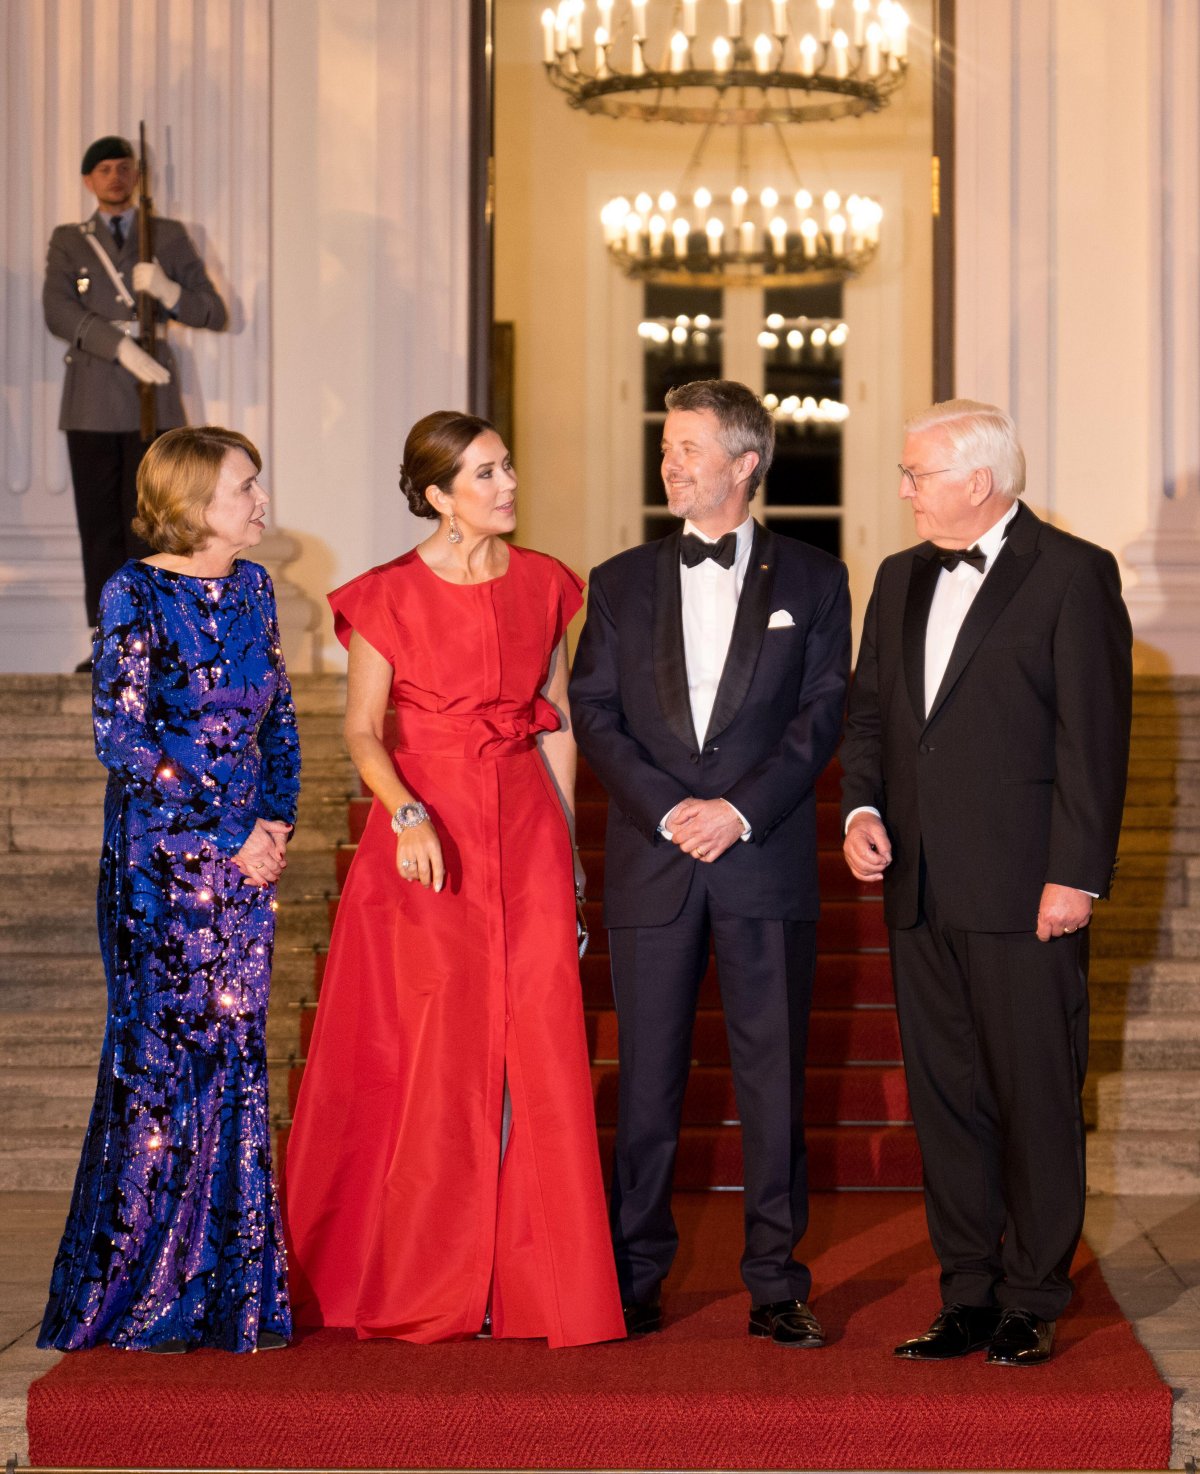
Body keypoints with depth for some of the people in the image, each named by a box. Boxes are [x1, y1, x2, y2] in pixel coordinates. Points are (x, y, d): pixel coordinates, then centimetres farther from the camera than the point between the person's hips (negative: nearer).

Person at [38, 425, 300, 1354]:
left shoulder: (252, 588, 10)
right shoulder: (136, 593, -9)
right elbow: (121, 734, -15)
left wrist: (279, 819, 0)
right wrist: (231, 830, -15)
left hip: (248, 856, 6)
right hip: (159, 860, -6)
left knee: (236, 1057, 7)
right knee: (162, 1058, -2)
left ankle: (229, 1293, 16)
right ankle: (138, 1297, 10)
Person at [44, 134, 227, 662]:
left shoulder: (169, 237, 12)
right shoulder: (68, 242, 12)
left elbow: (214, 313, 9)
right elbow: (58, 312, -5)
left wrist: (168, 291, -12)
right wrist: (120, 345, -19)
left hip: (153, 402, -1)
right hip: (92, 405, 1)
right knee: (99, 527, 1)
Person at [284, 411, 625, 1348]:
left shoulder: (543, 584, 8)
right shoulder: (388, 596, -2)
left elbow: (558, 722, 12)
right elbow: (363, 731, -2)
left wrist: (566, 842, 8)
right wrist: (407, 813, -19)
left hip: (527, 833, 3)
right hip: (426, 836, -3)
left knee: (536, 1054, 0)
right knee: (431, 1058, 0)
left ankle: (536, 1277, 9)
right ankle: (425, 1282, 12)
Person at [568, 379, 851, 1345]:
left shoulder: (812, 579, 6)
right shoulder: (622, 583, 11)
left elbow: (824, 713, 0)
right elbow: (594, 716, 4)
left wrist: (742, 810, -12)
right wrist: (668, 810, -10)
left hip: (767, 860, -1)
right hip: (651, 866, 1)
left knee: (774, 1076, 2)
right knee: (647, 1079, 4)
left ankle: (777, 1283, 10)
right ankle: (636, 1278, 14)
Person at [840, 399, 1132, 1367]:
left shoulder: (1073, 574, -5)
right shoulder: (902, 579, 16)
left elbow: (1095, 734, -9)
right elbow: (869, 710, 21)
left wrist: (1076, 875, -14)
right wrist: (862, 807, 3)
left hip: (1025, 889, -6)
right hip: (924, 889, 6)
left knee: (1037, 1097, 0)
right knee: (946, 1096, 9)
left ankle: (1033, 1303, 10)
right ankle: (968, 1295, 18)